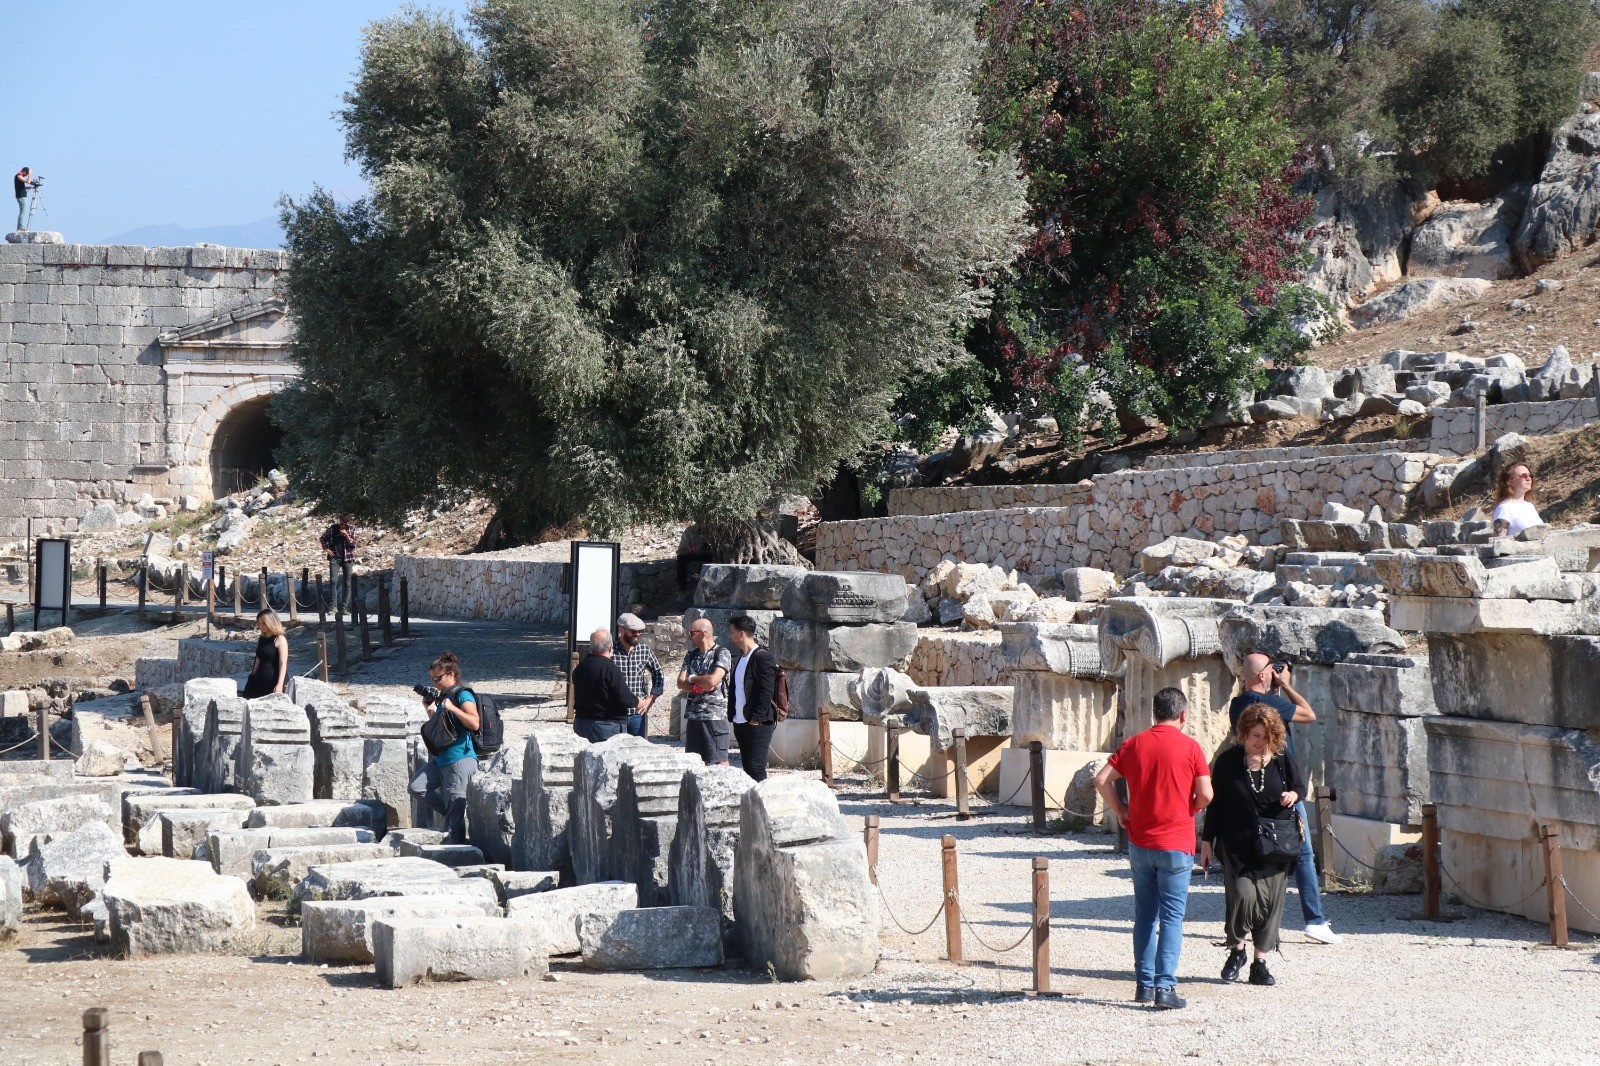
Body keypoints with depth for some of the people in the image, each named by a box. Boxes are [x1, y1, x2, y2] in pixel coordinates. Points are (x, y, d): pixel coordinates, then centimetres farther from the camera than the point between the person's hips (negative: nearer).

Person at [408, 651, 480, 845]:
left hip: (460, 759, -9)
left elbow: (474, 723, -22)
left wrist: (452, 708, -26)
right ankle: (450, 812, 9)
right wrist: (431, 709, 10)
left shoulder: (463, 695, -9)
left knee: (455, 808, -8)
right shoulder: (443, 696, 17)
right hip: (439, 759, 9)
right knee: (416, 787, -1)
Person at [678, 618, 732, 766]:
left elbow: (712, 680, -20)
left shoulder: (722, 654, -7)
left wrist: (692, 679, -3)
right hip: (692, 715, 6)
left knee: (718, 762, -6)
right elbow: (680, 683, 6)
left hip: (715, 716, -6)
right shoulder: (691, 655, 13)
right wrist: (699, 686, -13)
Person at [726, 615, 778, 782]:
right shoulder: (741, 658, 17)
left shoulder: (763, 658, -10)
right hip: (740, 723, 9)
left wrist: (756, 719, -19)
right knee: (747, 769, 9)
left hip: (758, 724, -9)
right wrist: (732, 716, 11)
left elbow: (767, 692, -16)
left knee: (756, 769, -12)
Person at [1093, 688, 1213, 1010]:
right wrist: (1191, 809, 11)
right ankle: (1164, 987, -8)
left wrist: (1120, 811, 10)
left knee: (1145, 915, 13)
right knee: (1172, 917, -1)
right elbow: (1206, 794, -9)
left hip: (1140, 843, 4)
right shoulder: (1189, 747, -6)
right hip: (1176, 844, -4)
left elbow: (1102, 780, -1)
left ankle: (1143, 984, 15)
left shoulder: (1134, 744, 3)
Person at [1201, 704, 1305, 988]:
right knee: (1242, 895, -17)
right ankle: (1236, 949, 9)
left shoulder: (1283, 760, 2)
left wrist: (1293, 795, -8)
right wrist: (1207, 841, 5)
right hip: (1237, 845, -2)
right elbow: (1215, 804, 4)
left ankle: (1260, 962, 13)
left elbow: (1300, 786, 16)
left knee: (1271, 901, 1)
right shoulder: (1227, 761, -2)